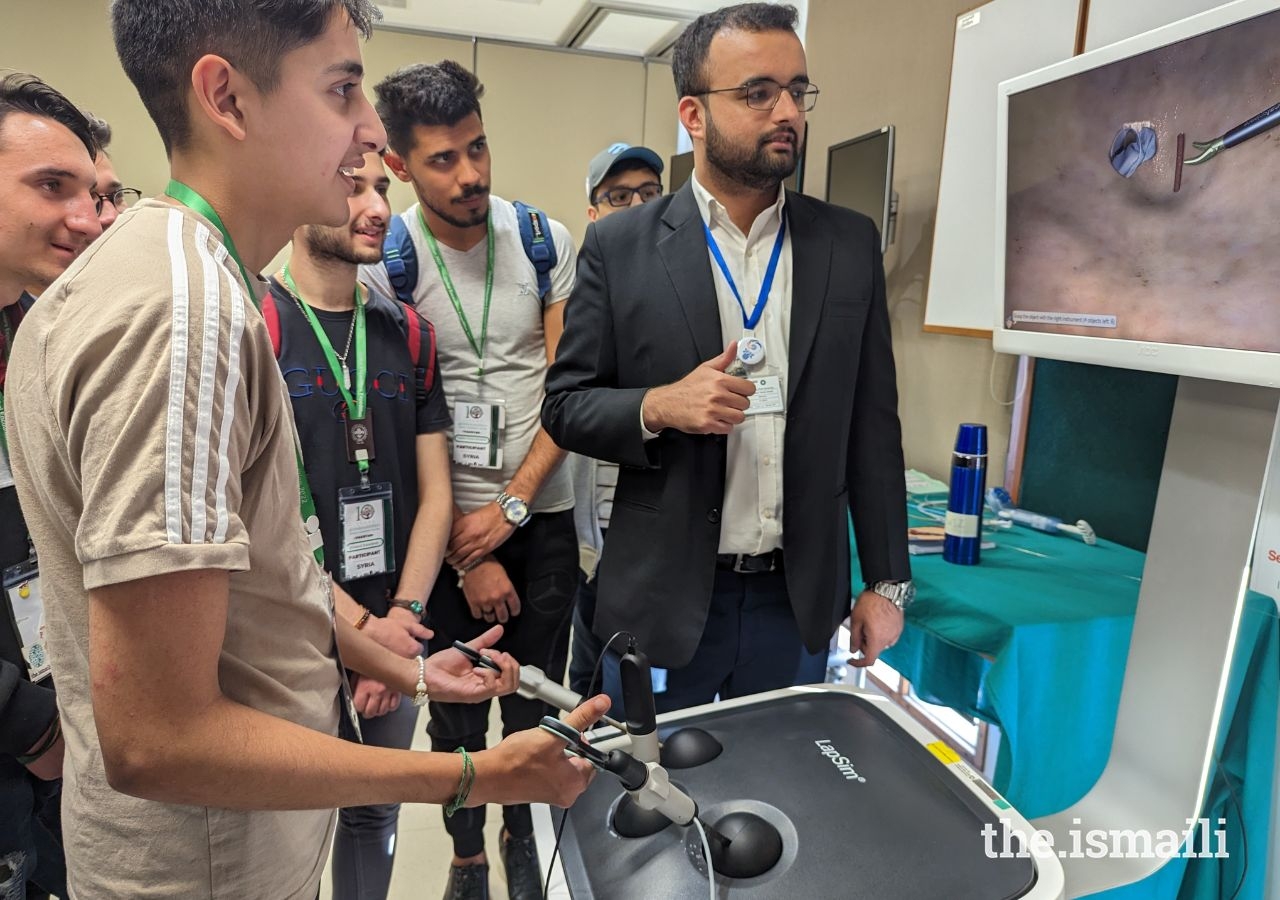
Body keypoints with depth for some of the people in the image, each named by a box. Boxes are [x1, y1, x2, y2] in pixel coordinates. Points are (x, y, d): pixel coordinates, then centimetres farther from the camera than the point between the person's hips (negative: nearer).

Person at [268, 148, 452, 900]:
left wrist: (404, 615, -7)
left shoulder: (408, 334, 5)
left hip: (395, 632, 4)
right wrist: (359, 624, -13)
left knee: (376, 816, 19)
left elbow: (434, 492, 3)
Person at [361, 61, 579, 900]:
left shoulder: (545, 239, -2)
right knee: (457, 704, 13)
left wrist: (510, 507, -10)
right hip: (446, 524, -1)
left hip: (542, 514, 2)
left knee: (537, 697, 14)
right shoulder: (381, 263, -8)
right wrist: (465, 554, -8)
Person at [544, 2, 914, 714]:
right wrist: (658, 407, -21)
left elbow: (872, 423, 4)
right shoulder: (620, 246, -5)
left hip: (800, 600, 3)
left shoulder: (851, 245, 1)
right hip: (662, 598, -2)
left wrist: (887, 580, 4)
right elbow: (565, 405, -2)